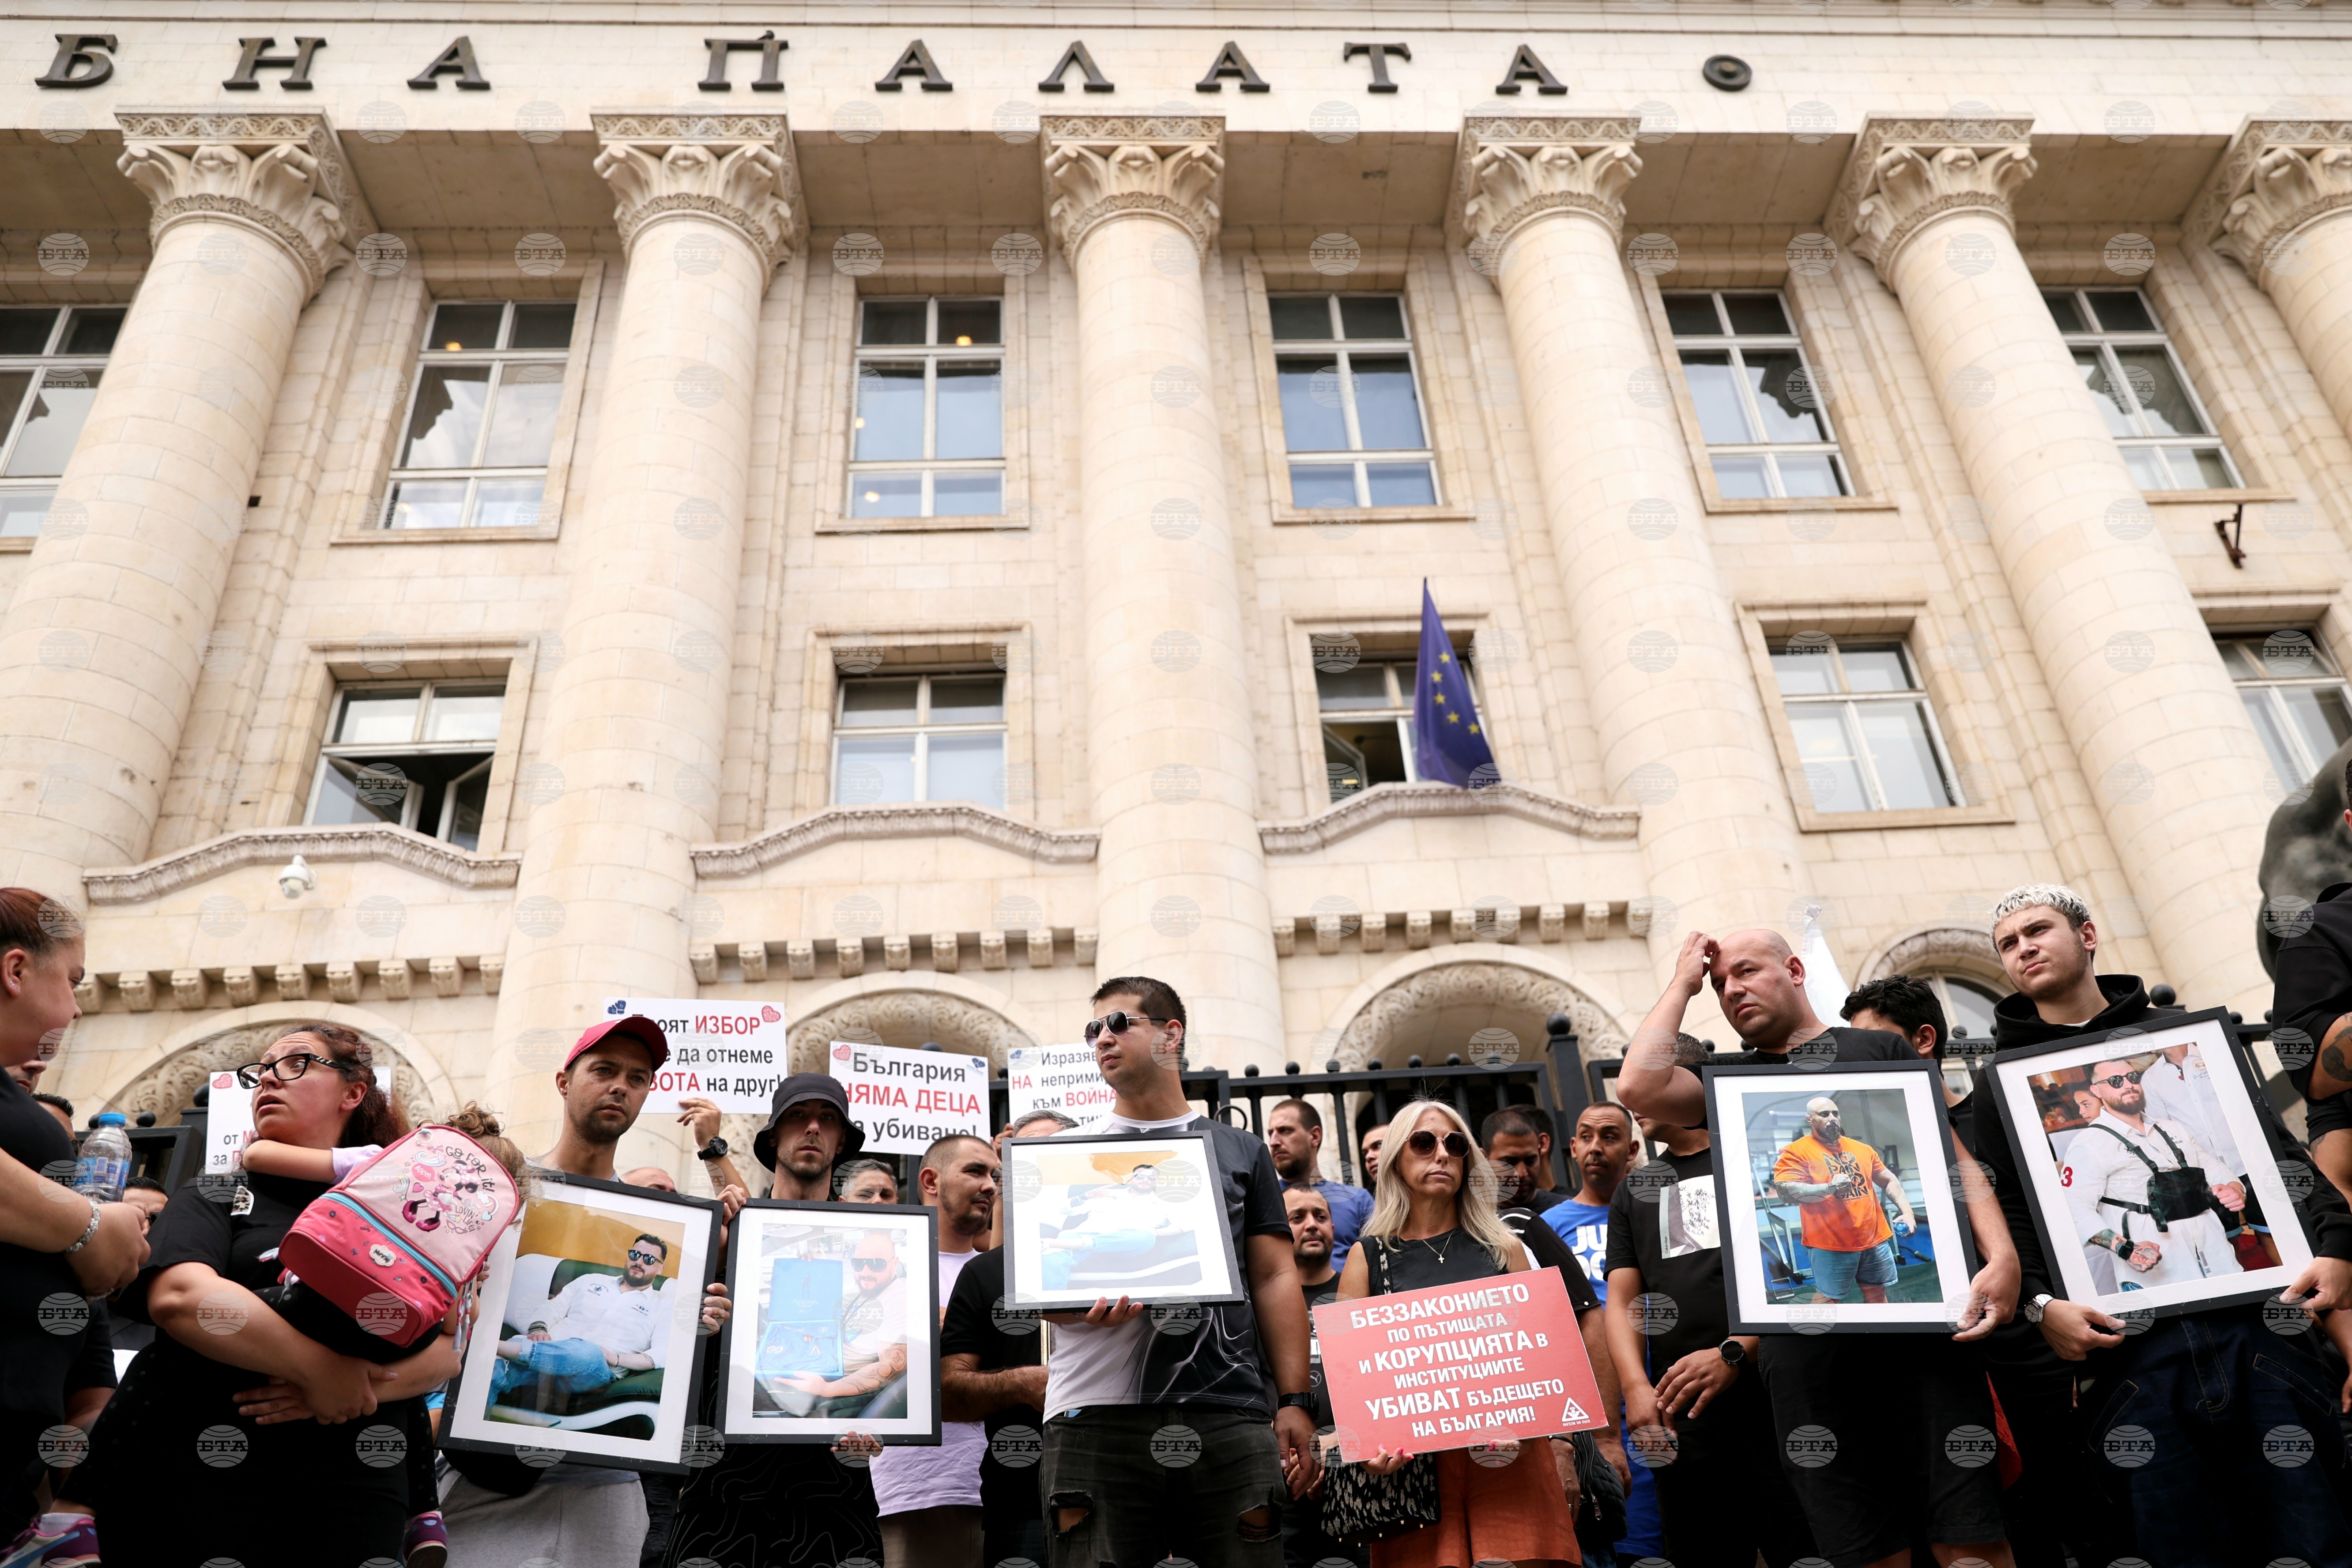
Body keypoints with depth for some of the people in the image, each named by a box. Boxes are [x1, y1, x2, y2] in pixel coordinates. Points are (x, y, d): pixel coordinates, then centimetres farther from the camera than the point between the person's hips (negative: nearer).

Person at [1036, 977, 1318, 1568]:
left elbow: (1275, 1280, 11)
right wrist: (1086, 1307, -15)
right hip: (1097, 1412, 0)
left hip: (1230, 1414, 1)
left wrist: (1295, 1402, 1)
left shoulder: (1240, 1151, 16)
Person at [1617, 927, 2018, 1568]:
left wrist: (2002, 1256, -8)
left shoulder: (1879, 1048, 16)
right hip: (1804, 1340, 1)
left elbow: (1954, 1158, 10)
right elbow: (1638, 1088, -2)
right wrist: (1683, 982, 9)